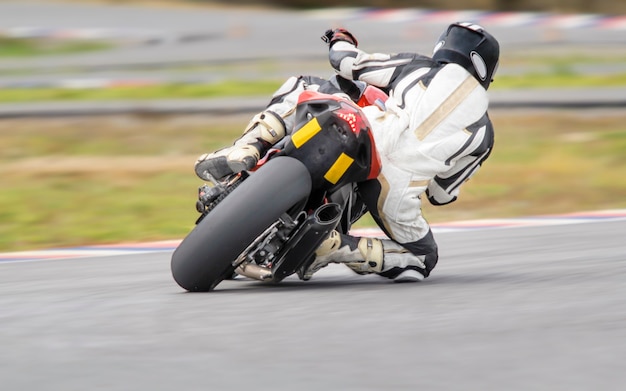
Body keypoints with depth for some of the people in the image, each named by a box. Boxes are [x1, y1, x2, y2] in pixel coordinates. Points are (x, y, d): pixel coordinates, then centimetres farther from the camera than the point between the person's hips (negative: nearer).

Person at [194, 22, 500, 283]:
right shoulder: (483, 131, 24)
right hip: (397, 193, -1)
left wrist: (341, 43, 45)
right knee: (422, 257, 23)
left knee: (299, 88, 25)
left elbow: (345, 61, 21)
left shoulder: (417, 66, 22)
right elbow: (442, 193, 28)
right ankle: (331, 246, -4)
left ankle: (245, 150, -1)